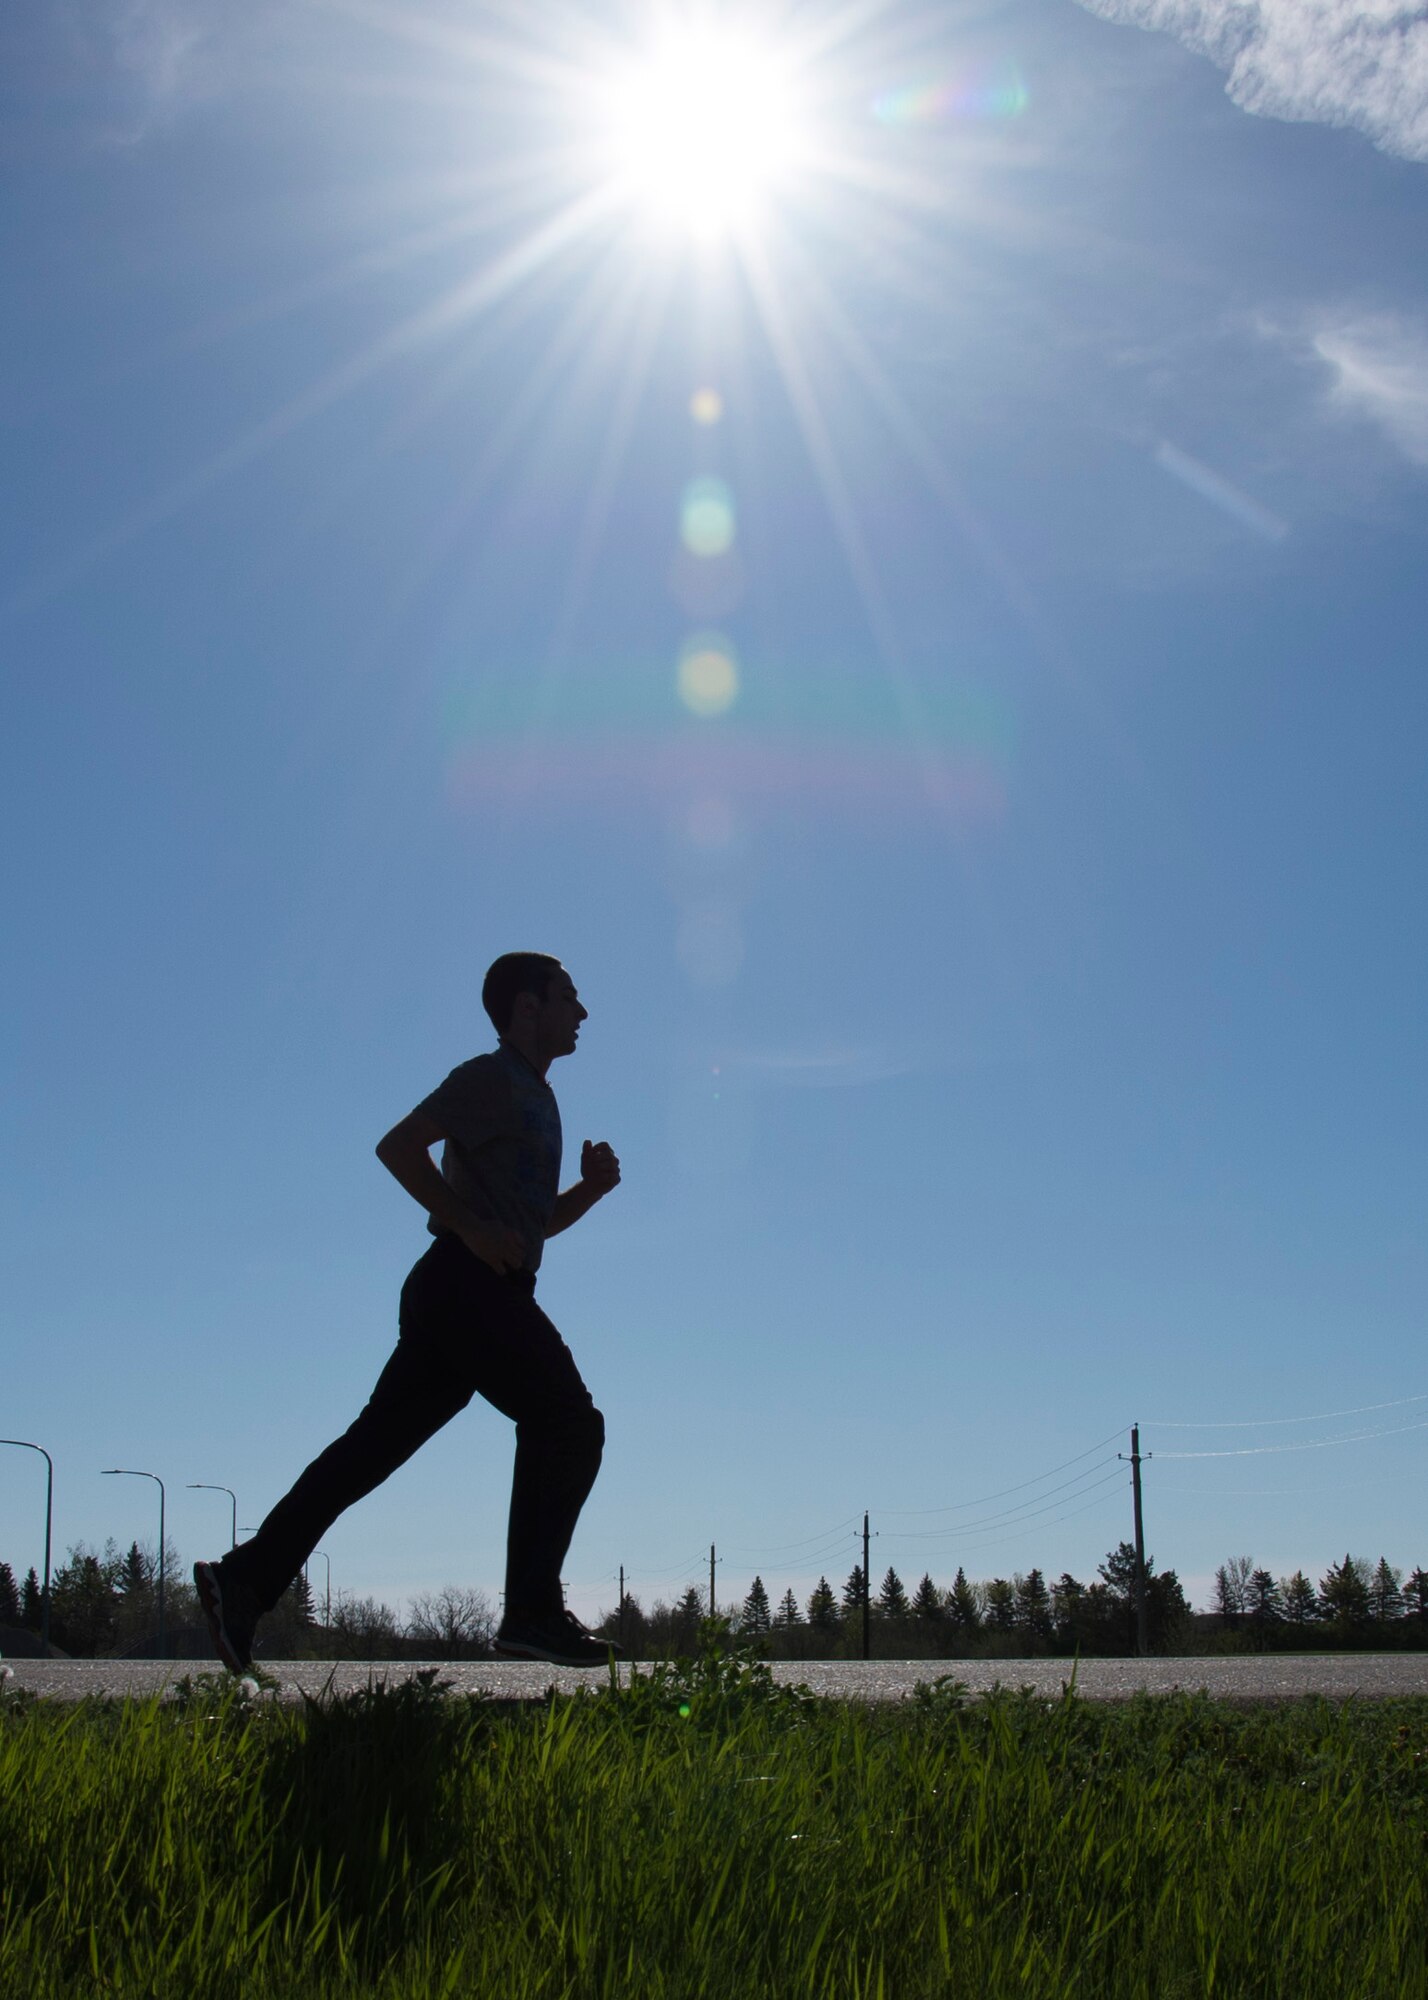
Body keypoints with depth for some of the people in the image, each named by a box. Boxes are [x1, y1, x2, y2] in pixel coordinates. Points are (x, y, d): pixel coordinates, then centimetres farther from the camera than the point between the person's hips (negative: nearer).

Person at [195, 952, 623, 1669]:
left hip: (486, 1294, 10)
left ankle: (245, 1577, 5)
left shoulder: (534, 1097, 27)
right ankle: (533, 1611, -14)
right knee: (567, 1421, -12)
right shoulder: (490, 1078, -3)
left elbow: (540, 1221, 33)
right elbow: (398, 1145, -15)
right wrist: (471, 1227, -18)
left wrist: (591, 1187, 14)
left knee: (376, 1443, 5)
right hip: (466, 1284, -10)